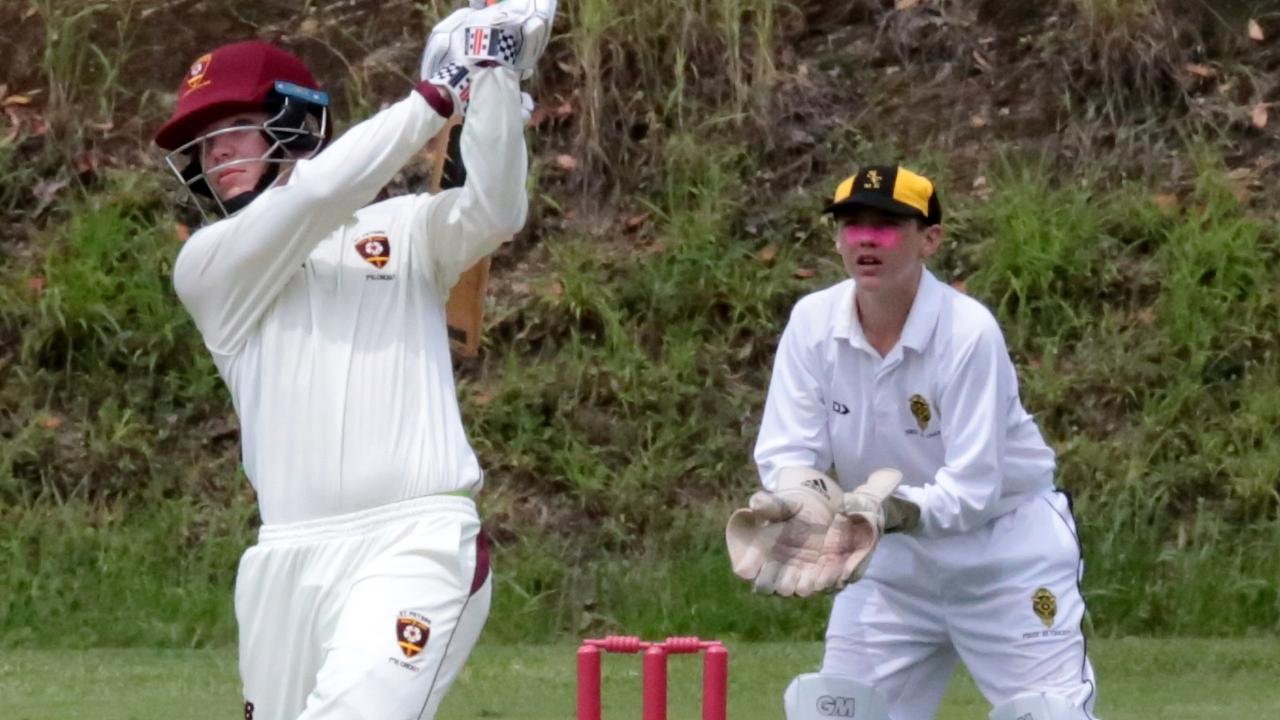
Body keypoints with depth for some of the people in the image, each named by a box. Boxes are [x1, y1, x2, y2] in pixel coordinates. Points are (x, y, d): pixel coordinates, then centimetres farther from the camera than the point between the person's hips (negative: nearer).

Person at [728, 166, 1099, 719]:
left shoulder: (969, 331, -24)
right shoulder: (813, 323, -11)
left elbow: (972, 488, -25)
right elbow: (786, 450, -12)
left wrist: (891, 511, -43)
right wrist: (806, 499, -36)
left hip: (1007, 554, -4)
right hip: (892, 557, 4)